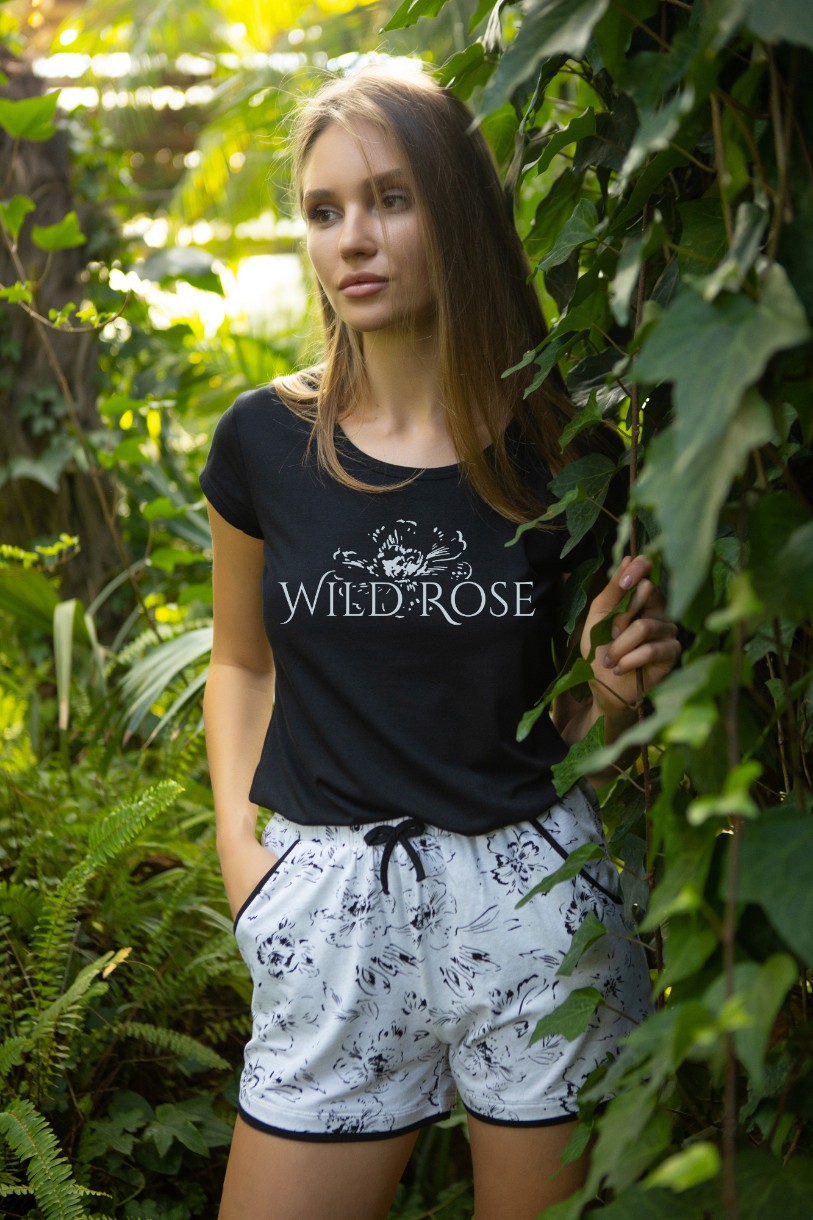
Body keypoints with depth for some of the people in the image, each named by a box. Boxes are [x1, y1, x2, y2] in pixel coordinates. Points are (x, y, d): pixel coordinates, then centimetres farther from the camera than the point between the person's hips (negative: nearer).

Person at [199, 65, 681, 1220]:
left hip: (533, 895, -1)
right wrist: (237, 839, 0)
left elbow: (570, 723, 8)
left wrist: (615, 691, -14)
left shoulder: (557, 449, -4)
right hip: (332, 907, 1)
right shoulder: (265, 441, -1)